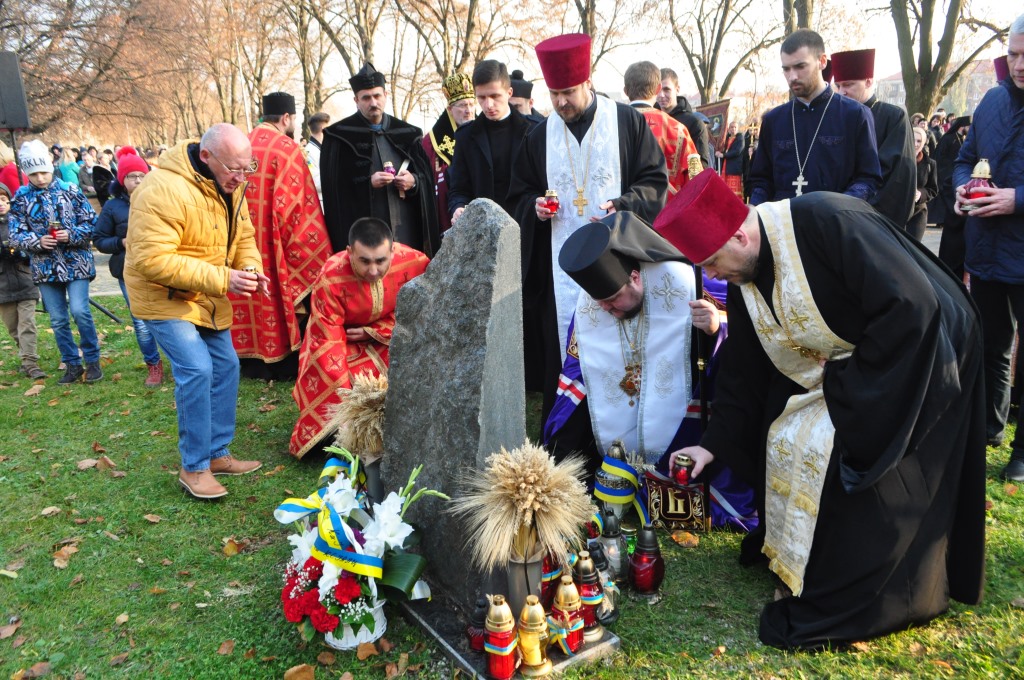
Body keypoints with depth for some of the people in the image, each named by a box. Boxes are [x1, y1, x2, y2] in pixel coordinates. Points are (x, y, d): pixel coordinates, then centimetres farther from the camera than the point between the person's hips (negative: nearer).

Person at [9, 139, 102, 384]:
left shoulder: (70, 190, -2)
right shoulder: (21, 198, 3)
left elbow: (91, 223, -2)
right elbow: (16, 234, 2)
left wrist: (72, 235, -18)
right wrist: (37, 242, -16)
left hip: (76, 263, -3)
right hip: (45, 268, 3)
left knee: (79, 311, -13)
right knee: (58, 320, 7)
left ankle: (92, 361, 4)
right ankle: (72, 365, 20)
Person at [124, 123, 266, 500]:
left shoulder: (231, 186, -2)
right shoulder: (163, 190, -28)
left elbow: (243, 237, 5)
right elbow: (153, 260, -32)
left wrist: (251, 268, -18)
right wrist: (222, 279, -34)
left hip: (210, 298, 8)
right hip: (165, 296, -8)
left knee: (225, 367, 9)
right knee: (196, 370, -18)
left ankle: (218, 454, 23)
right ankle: (194, 467, -2)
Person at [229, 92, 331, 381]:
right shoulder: (287, 149, -10)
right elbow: (300, 204, -12)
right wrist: (307, 251, -4)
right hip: (275, 245, -6)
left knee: (249, 300, 12)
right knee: (281, 292, 5)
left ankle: (254, 363, 21)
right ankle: (286, 364, 12)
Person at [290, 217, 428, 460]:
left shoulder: (413, 261, -26)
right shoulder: (330, 278, -31)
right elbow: (328, 342, -28)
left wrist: (372, 333, -23)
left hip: (387, 336, 2)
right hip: (340, 339, -2)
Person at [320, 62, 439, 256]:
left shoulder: (406, 134, 13)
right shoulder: (340, 136, 3)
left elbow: (427, 174, 14)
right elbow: (333, 186, -2)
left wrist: (414, 181, -7)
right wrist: (368, 182, -15)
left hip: (406, 230, 3)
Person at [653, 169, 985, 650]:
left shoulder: (827, 222, -30)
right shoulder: (745, 283, -5)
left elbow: (912, 306, -32)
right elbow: (743, 373, 4)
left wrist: (849, 378, -23)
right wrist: (712, 445, 2)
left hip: (917, 356, -8)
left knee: (850, 467, -14)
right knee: (791, 442, 5)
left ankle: (835, 610, 3)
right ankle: (797, 559, 28)